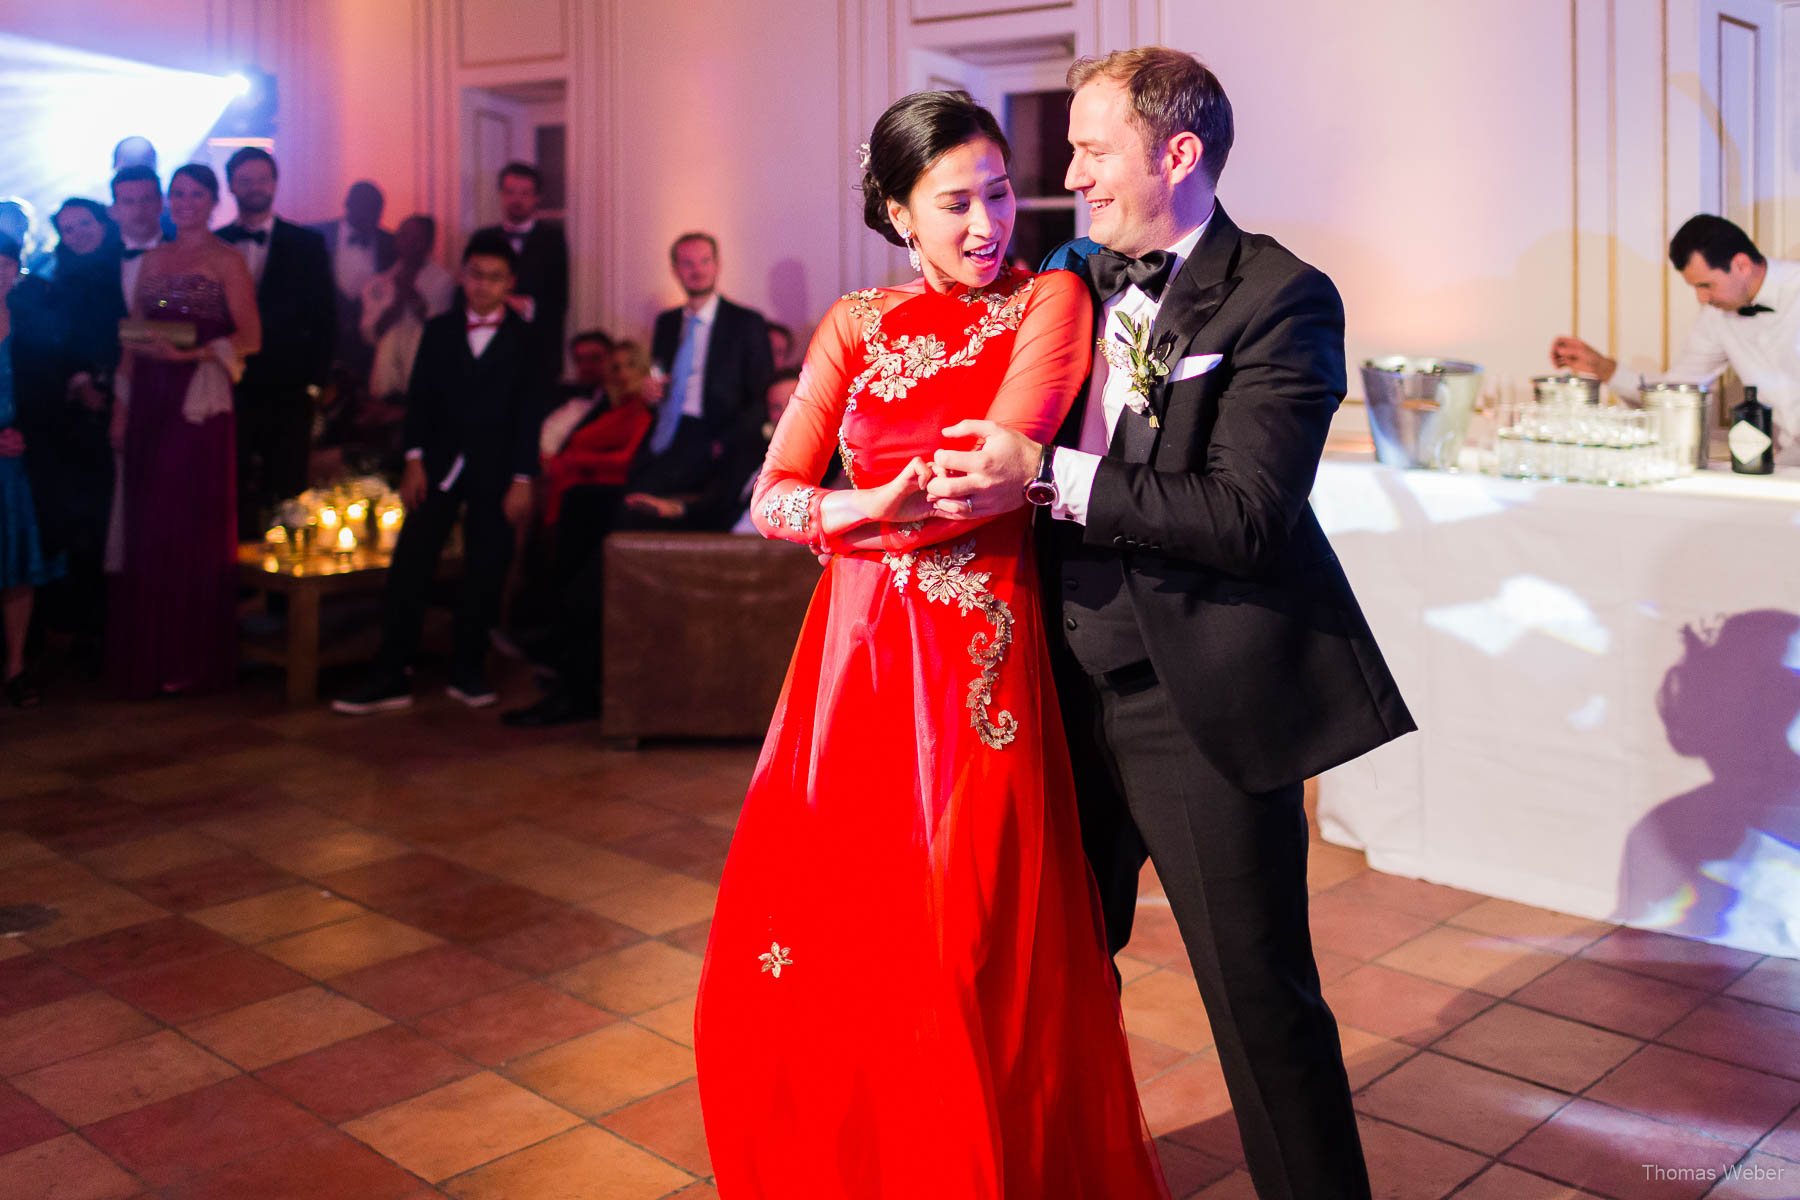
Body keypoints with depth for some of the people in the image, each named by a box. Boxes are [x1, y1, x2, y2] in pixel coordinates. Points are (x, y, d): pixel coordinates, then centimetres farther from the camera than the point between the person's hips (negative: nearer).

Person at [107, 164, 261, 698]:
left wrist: (187, 354, -18)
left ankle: (191, 658, 6)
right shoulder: (152, 261, 16)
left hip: (199, 405, -5)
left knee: (190, 526, -3)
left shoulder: (227, 262, 0)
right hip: (149, 403, 5)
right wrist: (121, 407, 8)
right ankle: (146, 653, 15)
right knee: (145, 527, 6)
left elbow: (249, 338, -7)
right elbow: (134, 339, 15)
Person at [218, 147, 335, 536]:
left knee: (286, 493, -1)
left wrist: (315, 383, -2)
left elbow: (324, 318, 5)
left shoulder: (307, 244, 6)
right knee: (236, 496, 1)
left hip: (289, 393, -1)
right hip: (231, 390, 1)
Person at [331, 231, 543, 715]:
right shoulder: (439, 330, 8)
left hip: (494, 473, -2)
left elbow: (530, 413, -3)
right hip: (440, 467, 2)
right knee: (407, 570, -4)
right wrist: (415, 461, -3)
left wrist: (522, 480, -7)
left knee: (484, 575, 3)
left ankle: (468, 670, 17)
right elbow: (419, 398, 6)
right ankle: (390, 678, -2)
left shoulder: (525, 339, 1)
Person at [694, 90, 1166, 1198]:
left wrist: (862, 512, -7)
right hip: (858, 652, 4)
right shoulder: (855, 324, 11)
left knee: (974, 961, 2)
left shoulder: (1049, 301, 1)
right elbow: (773, 496, 4)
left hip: (977, 659, -4)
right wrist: (863, 510, -14)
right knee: (817, 954, 9)